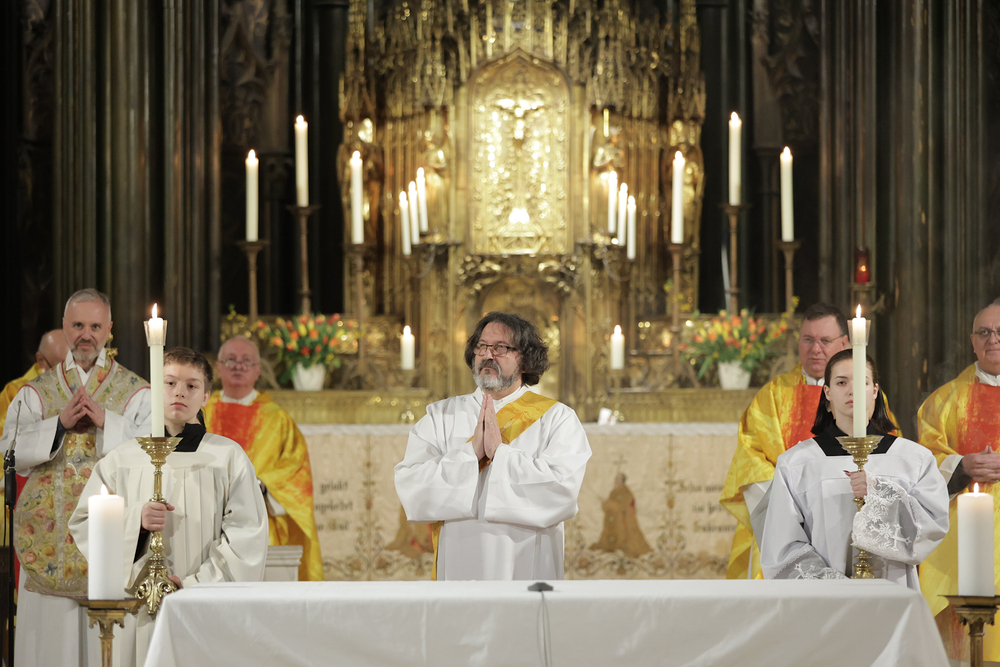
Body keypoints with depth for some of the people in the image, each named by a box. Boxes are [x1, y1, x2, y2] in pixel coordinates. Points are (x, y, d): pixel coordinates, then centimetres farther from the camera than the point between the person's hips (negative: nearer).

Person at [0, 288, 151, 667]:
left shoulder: (135, 392, 7)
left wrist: (105, 421, -17)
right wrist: (60, 423, -13)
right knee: (52, 636, 0)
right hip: (49, 533, 1)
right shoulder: (36, 392, 11)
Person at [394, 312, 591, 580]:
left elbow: (562, 489, -15)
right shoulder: (441, 416, 7)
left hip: (527, 568, -2)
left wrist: (500, 451, -15)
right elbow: (409, 485, -5)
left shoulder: (558, 419, 0)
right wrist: (471, 452, -15)